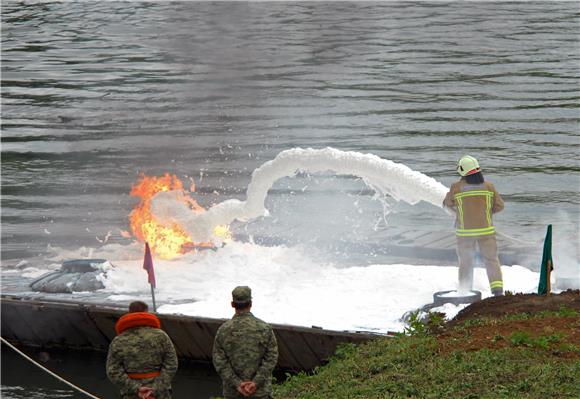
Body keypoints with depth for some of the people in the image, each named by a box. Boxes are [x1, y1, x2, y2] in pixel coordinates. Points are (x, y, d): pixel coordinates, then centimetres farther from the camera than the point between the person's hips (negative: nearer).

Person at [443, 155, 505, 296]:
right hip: (485, 230, 0)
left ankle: (464, 291, 15)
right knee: (491, 259, 8)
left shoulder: (456, 188, -10)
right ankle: (497, 288, -6)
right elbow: (499, 205, 1)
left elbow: (448, 203, 6)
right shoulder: (488, 186, -6)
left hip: (464, 232, 0)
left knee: (465, 262, 14)